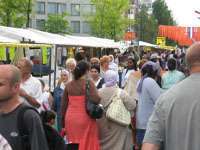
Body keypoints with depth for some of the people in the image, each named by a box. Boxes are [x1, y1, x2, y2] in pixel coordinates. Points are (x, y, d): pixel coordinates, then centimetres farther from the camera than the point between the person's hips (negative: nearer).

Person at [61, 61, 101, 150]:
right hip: (84, 118, -5)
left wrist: (63, 120, 21)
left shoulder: (69, 85, 8)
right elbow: (96, 99, -21)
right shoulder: (88, 83, -7)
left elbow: (63, 105, 12)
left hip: (70, 118, 5)